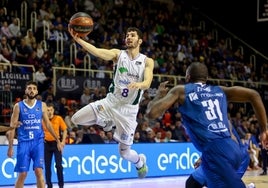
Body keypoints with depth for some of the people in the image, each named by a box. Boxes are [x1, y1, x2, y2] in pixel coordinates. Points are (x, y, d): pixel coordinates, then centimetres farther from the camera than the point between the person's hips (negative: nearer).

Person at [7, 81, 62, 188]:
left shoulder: (42, 105, 8)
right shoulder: (18, 106, 2)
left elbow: (47, 124, 14)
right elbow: (12, 127, 1)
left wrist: (57, 140, 11)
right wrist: (10, 146, -4)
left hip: (38, 142, 1)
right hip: (24, 142, -1)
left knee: (39, 171, -8)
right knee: (22, 174, 0)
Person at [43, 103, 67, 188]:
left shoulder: (58, 118, -3)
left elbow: (64, 130, 2)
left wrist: (63, 141, -7)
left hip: (56, 143, -2)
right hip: (46, 143, 2)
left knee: (59, 165, -7)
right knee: (47, 166, 5)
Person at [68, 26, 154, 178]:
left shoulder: (147, 61, -3)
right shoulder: (118, 54, -2)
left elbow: (147, 84, -17)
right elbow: (97, 52, -20)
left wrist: (139, 84, -42)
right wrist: (78, 39, -36)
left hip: (129, 109, -2)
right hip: (111, 101, 2)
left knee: (125, 152, 4)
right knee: (76, 119, -13)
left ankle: (140, 162, 42)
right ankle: (107, 122, 14)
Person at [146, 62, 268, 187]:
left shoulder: (180, 91, 11)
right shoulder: (220, 90, 23)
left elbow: (151, 113, 3)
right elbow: (253, 95, 13)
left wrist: (160, 94, 23)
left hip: (214, 151, -6)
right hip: (233, 149, 6)